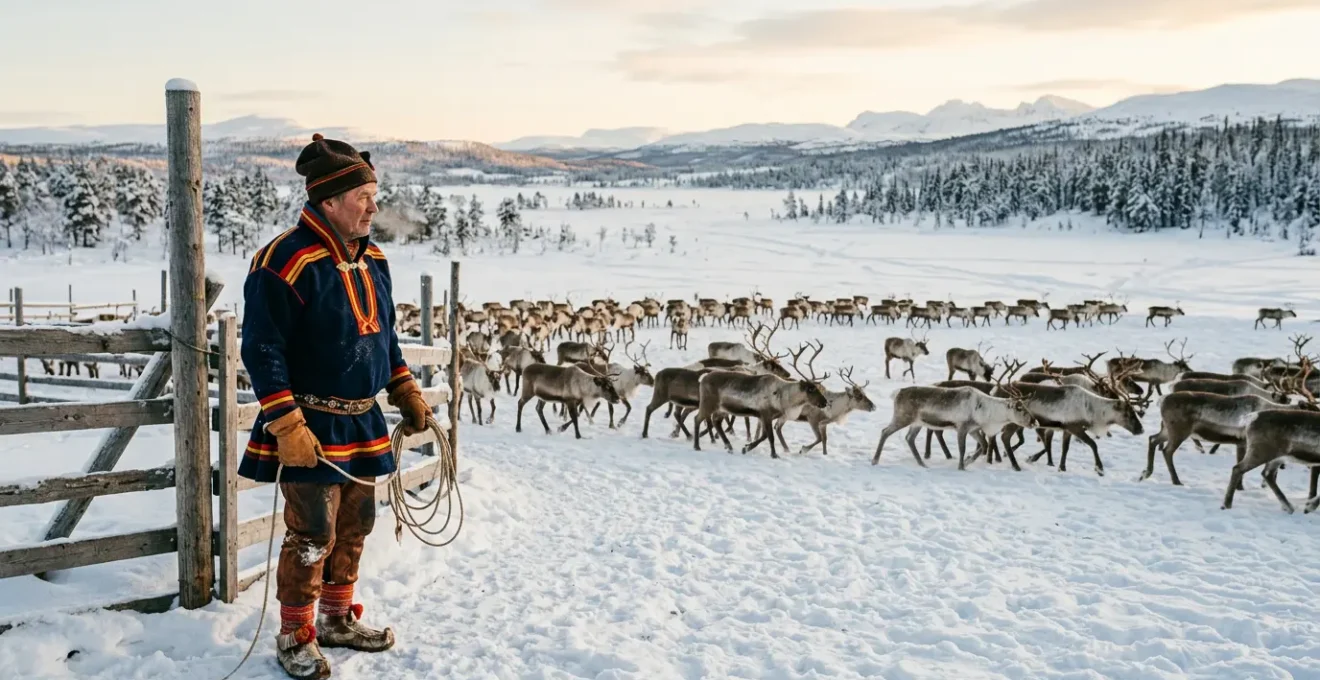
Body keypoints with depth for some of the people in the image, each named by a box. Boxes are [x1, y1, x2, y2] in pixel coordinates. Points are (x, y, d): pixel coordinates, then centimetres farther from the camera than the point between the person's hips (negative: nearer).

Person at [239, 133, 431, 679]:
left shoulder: (371, 258, 8)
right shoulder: (286, 261, -18)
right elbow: (262, 350, -19)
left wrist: (406, 391, 14)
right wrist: (287, 425, -22)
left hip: (363, 423, 8)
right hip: (312, 428, -8)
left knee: (354, 526, 17)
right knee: (312, 536, 0)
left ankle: (337, 618, 35)